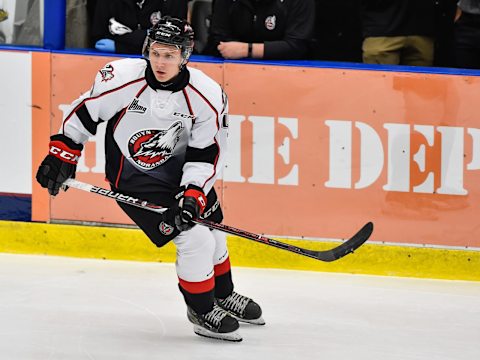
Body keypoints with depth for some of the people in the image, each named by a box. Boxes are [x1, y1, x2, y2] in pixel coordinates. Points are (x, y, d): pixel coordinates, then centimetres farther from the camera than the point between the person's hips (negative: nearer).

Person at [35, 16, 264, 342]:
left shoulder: (207, 96, -19)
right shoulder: (121, 78, -26)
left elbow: (206, 153, -12)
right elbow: (84, 113, -9)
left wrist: (193, 193, -22)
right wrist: (62, 154, -5)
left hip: (179, 170, 4)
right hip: (133, 177, -4)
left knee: (212, 230, 16)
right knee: (194, 238, -13)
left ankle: (224, 296, 44)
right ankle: (202, 310, 7)